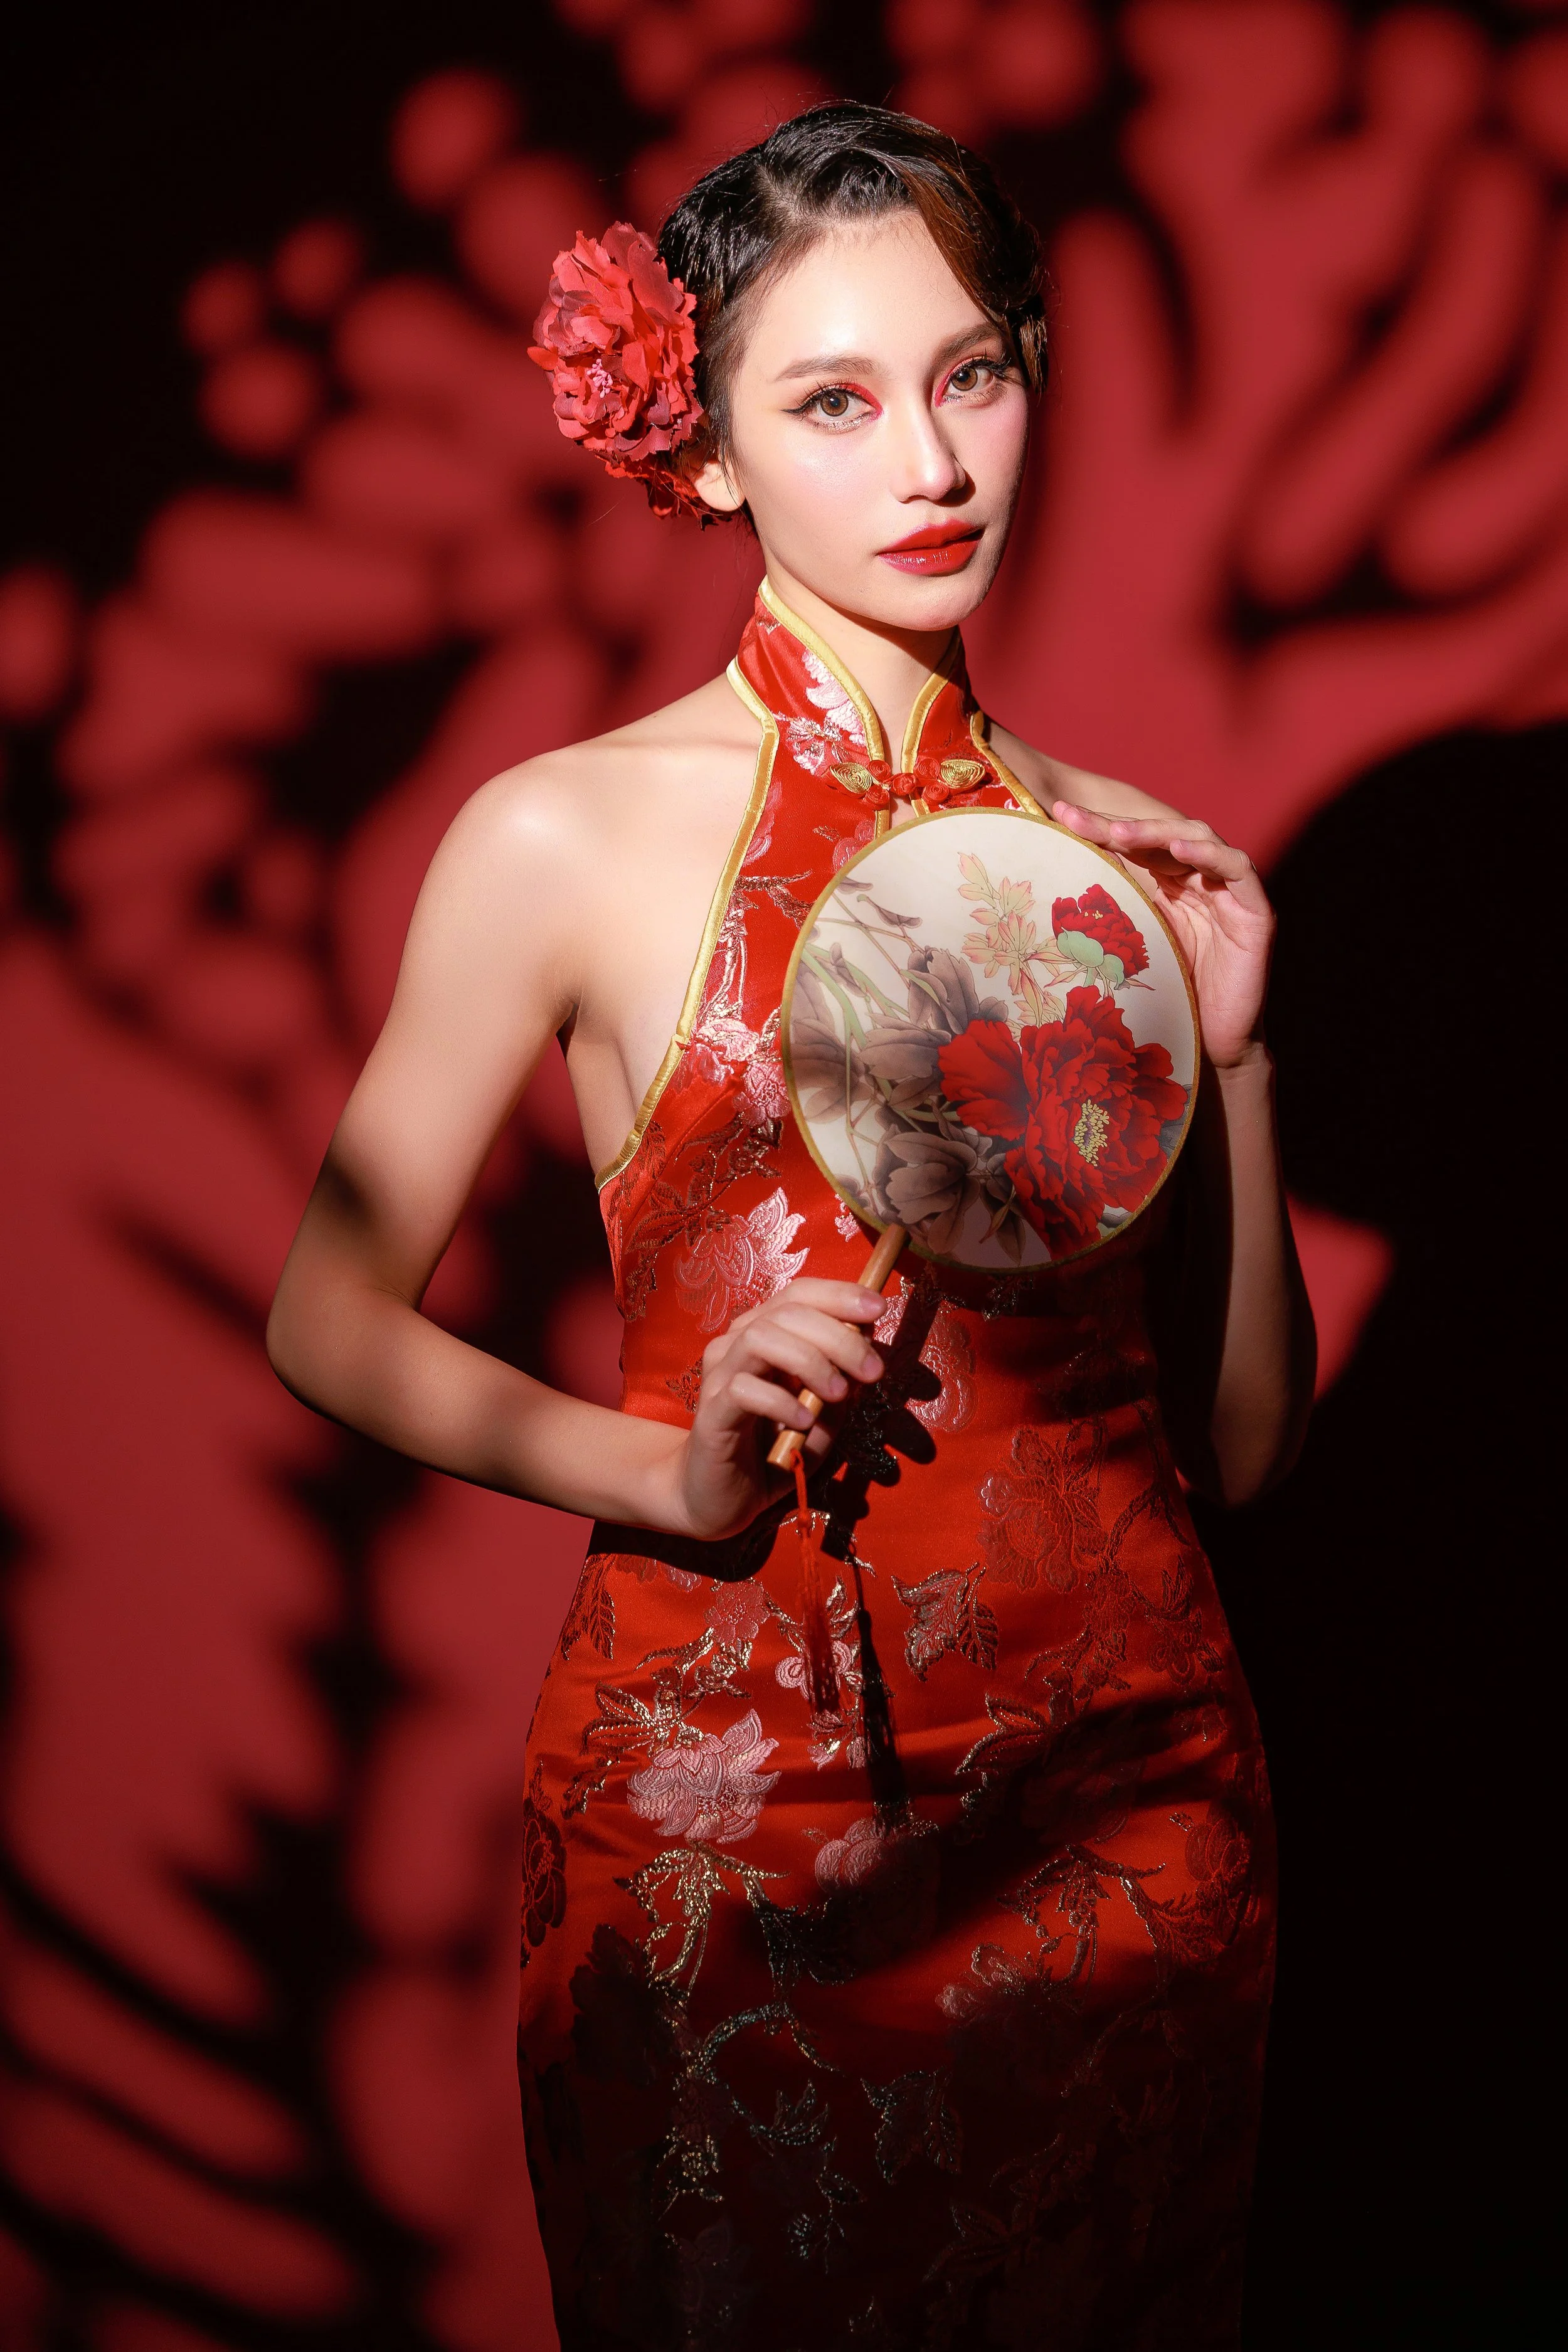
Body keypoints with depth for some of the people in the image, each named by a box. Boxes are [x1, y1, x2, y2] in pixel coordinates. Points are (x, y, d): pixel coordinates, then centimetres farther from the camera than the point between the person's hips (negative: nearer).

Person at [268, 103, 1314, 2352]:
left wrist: (1229, 1057, -8)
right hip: (734, 1822, -3)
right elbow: (335, 1319, -1)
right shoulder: (570, 842, -8)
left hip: (1129, 1801, 4)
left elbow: (1243, 1440, 4)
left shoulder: (1124, 858, 2)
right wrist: (676, 1472, -16)